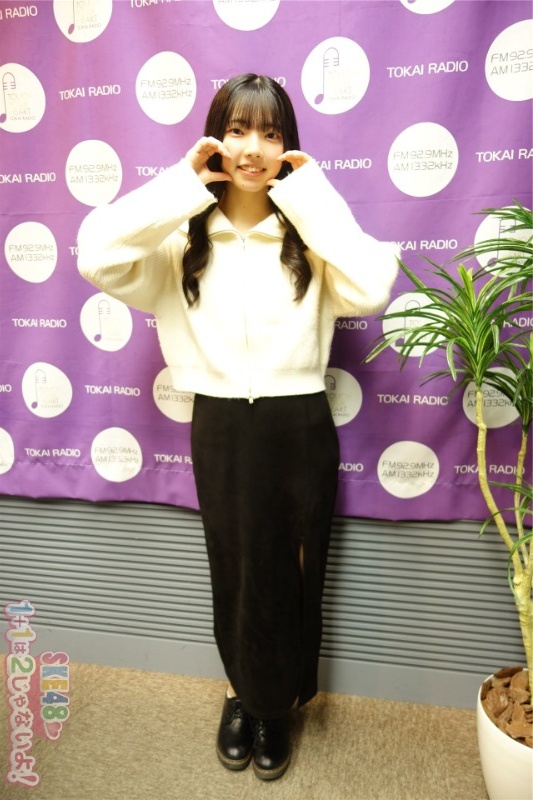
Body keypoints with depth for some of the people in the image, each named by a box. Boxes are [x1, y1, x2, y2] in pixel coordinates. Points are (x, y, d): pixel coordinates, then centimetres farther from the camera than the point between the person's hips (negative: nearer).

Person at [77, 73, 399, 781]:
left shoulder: (308, 233, -1)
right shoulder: (184, 237, 0)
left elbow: (370, 289, -19)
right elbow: (97, 254, -16)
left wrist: (312, 194, -12)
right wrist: (183, 184, -11)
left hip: (299, 430, 0)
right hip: (220, 430, 1)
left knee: (291, 575, 14)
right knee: (235, 572, 17)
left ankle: (276, 705, 42)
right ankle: (246, 693, 46)